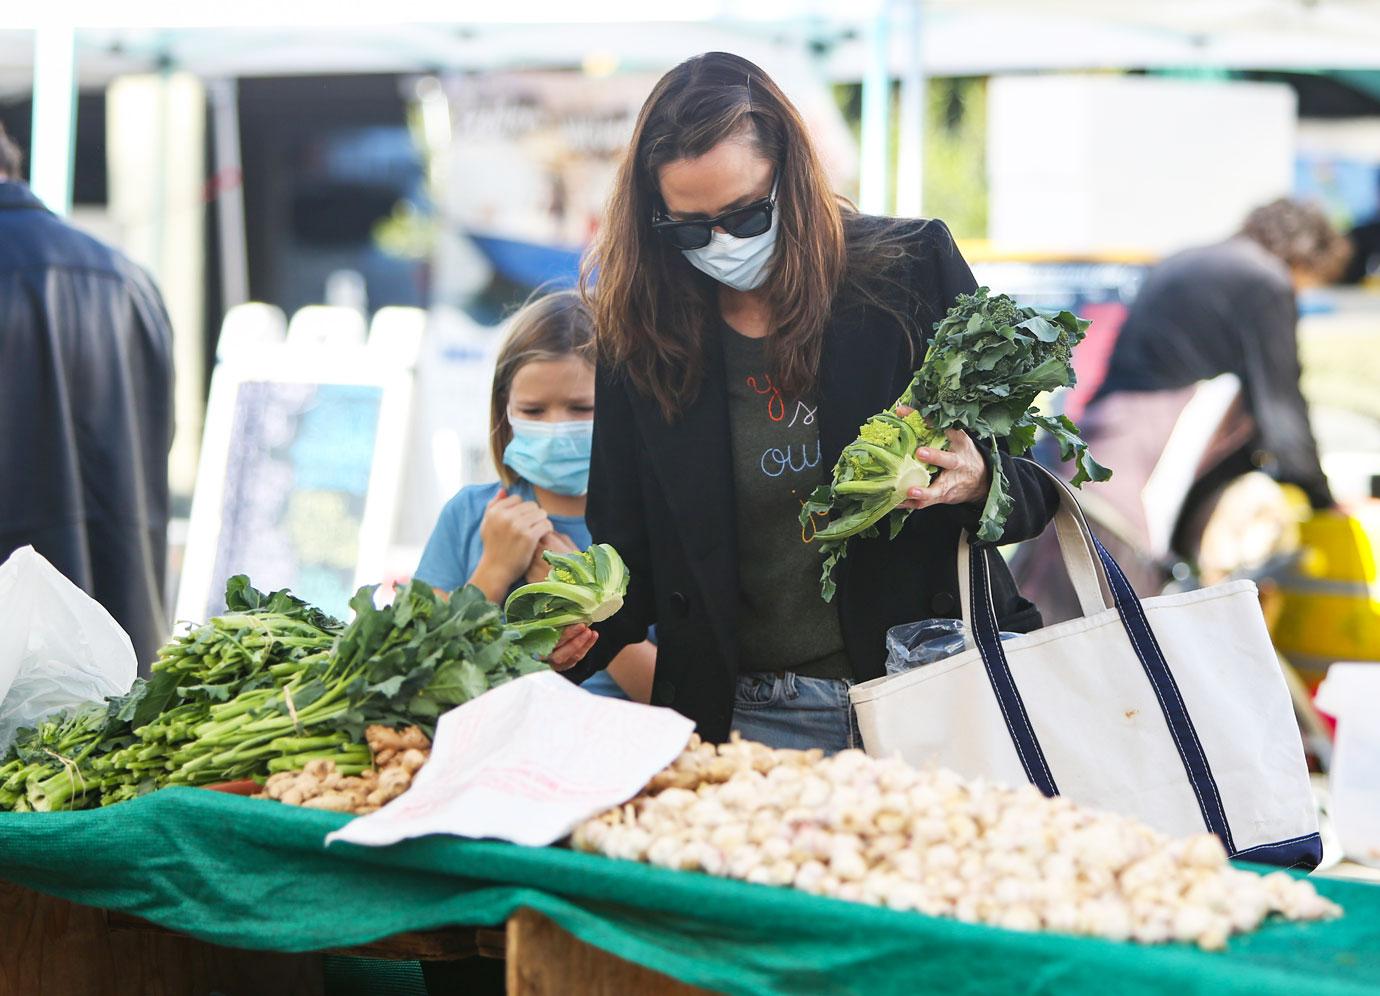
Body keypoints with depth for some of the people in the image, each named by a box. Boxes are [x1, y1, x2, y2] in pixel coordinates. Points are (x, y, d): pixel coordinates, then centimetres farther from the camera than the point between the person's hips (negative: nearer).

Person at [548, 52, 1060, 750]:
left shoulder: (912, 270, -2)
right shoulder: (640, 336, 2)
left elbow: (1030, 491, 2)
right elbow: (629, 551, 7)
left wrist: (976, 486, -21)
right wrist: (576, 637, -13)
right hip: (747, 714, 2)